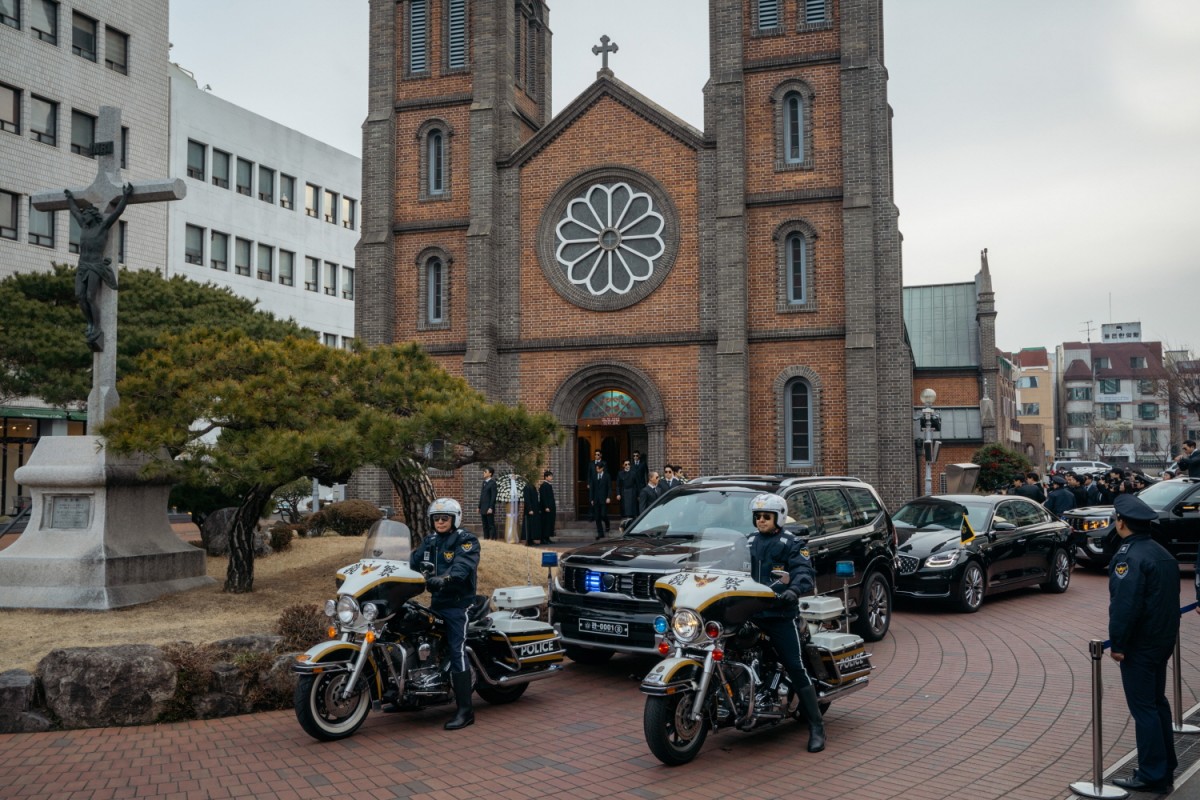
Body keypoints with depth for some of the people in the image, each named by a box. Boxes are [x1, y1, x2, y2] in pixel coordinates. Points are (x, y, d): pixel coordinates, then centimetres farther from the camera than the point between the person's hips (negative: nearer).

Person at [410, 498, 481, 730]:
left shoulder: (466, 541, -7)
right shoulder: (429, 541, 17)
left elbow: (463, 566, -24)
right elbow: (414, 561, 7)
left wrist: (444, 578, -41)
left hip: (458, 603, -8)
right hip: (437, 602, 8)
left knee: (457, 653, -13)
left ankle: (465, 710, -12)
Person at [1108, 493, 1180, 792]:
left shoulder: (1129, 557, -20)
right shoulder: (1162, 553, 11)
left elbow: (1125, 605, -24)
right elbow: (1169, 598, 17)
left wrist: (1117, 643, -17)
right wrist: (1167, 636, 21)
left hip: (1139, 645, -9)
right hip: (1162, 641, 10)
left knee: (1143, 708, -3)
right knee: (1157, 701, 20)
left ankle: (1153, 775, 2)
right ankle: (1166, 765, 29)